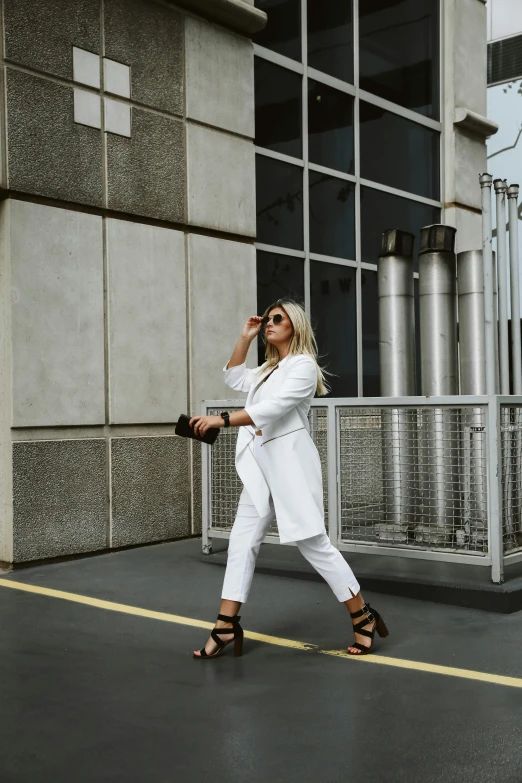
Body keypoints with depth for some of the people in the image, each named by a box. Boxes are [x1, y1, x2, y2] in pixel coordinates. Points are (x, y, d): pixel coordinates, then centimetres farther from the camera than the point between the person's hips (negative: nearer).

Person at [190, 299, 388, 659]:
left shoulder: (303, 365, -7)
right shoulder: (269, 369, 22)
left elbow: (273, 408, -20)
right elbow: (234, 378, 34)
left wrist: (221, 419, -28)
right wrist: (245, 338, 22)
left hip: (290, 461, -9)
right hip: (261, 465, 9)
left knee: (313, 543, -7)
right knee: (242, 542, 4)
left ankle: (364, 618, 6)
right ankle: (226, 627, 7)